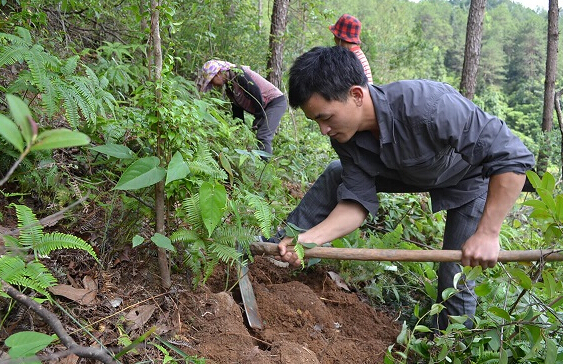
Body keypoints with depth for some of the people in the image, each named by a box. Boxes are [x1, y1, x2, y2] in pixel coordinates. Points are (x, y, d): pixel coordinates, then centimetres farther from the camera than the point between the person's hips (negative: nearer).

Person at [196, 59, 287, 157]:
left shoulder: (238, 74, -16)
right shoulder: (229, 87, 13)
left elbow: (256, 94, -23)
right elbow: (237, 110, 19)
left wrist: (258, 119, -19)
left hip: (276, 101, -10)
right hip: (266, 106, 10)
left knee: (263, 137, -20)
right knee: (260, 138, 6)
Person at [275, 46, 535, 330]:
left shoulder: (429, 106, -44)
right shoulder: (345, 136, -22)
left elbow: (514, 156, -38)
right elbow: (357, 200, -20)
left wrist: (487, 234, -38)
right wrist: (309, 238, -35)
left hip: (470, 180, -5)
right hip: (412, 171, 5)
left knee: (456, 278, -8)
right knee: (336, 175, 0)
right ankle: (278, 245, 12)